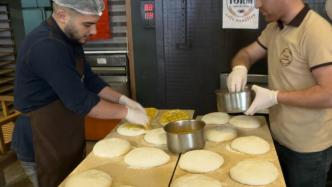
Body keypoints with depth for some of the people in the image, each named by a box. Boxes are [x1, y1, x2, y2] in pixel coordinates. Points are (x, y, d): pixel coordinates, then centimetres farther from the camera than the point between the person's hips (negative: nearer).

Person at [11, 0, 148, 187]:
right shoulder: (46, 46, -28)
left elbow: (90, 80, 10)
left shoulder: (70, 40, 4)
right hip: (44, 146, -9)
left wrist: (123, 99, -2)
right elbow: (80, 101, -28)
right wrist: (126, 112, -18)